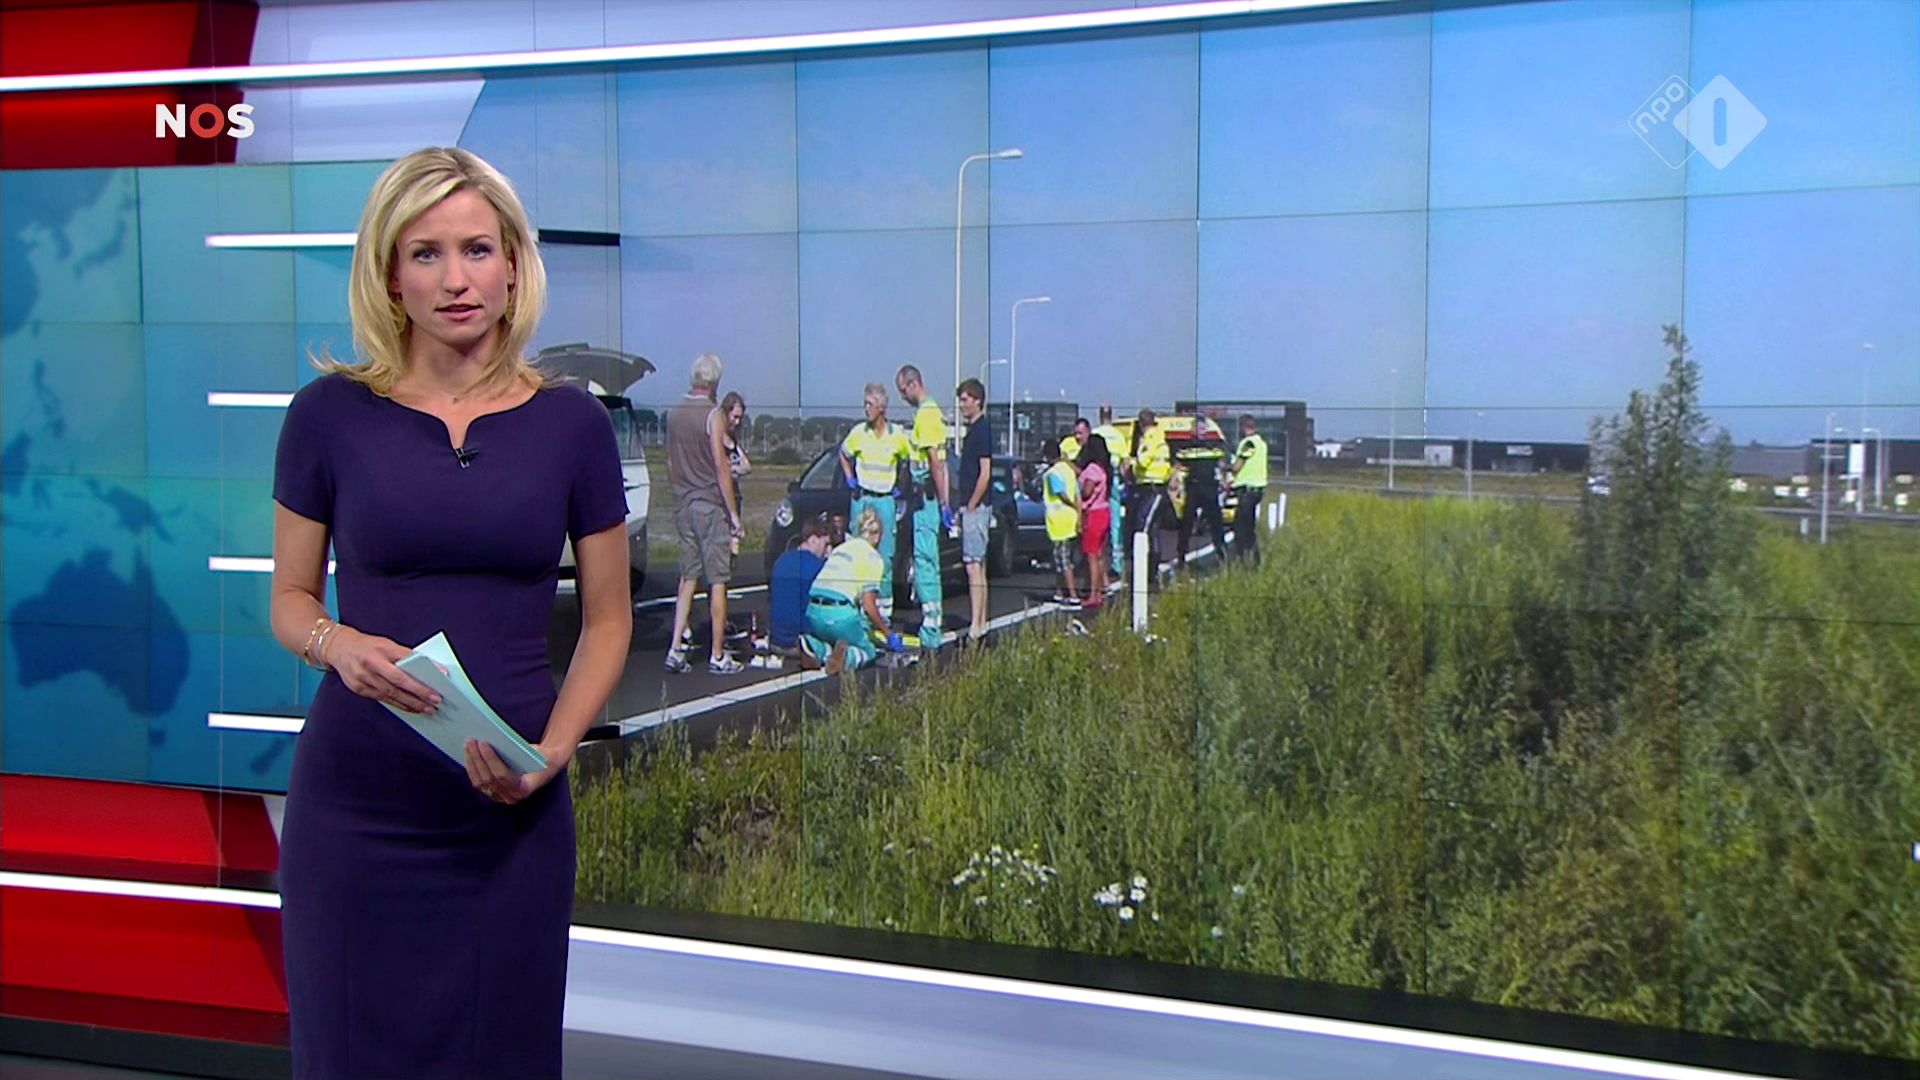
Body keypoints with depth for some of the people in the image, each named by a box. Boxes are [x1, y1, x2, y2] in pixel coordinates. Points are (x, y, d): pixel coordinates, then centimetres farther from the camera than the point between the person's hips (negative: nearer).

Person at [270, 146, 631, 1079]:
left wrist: (552, 751, -10)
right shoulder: (332, 412, -1)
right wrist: (340, 643, -16)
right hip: (355, 800, 0)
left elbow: (607, 617, 5)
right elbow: (290, 598, 6)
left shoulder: (570, 423, 0)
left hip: (510, 807, 1)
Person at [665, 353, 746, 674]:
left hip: (683, 504, 6)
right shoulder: (712, 416, -13)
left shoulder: (674, 414, 7)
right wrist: (734, 514, -11)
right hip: (711, 504, -6)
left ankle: (676, 649, 6)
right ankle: (718, 656, 2)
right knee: (717, 581, -1)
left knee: (688, 577, 12)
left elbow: (670, 464, 13)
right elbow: (721, 468, -14)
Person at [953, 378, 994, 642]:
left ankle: (975, 628, -15)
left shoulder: (982, 429, -12)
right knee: (979, 566, 11)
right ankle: (981, 624, 16)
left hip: (976, 508, -10)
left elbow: (984, 473, -18)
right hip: (970, 508, 10)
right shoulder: (973, 429, 17)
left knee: (973, 566, -13)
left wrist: (970, 506, -15)